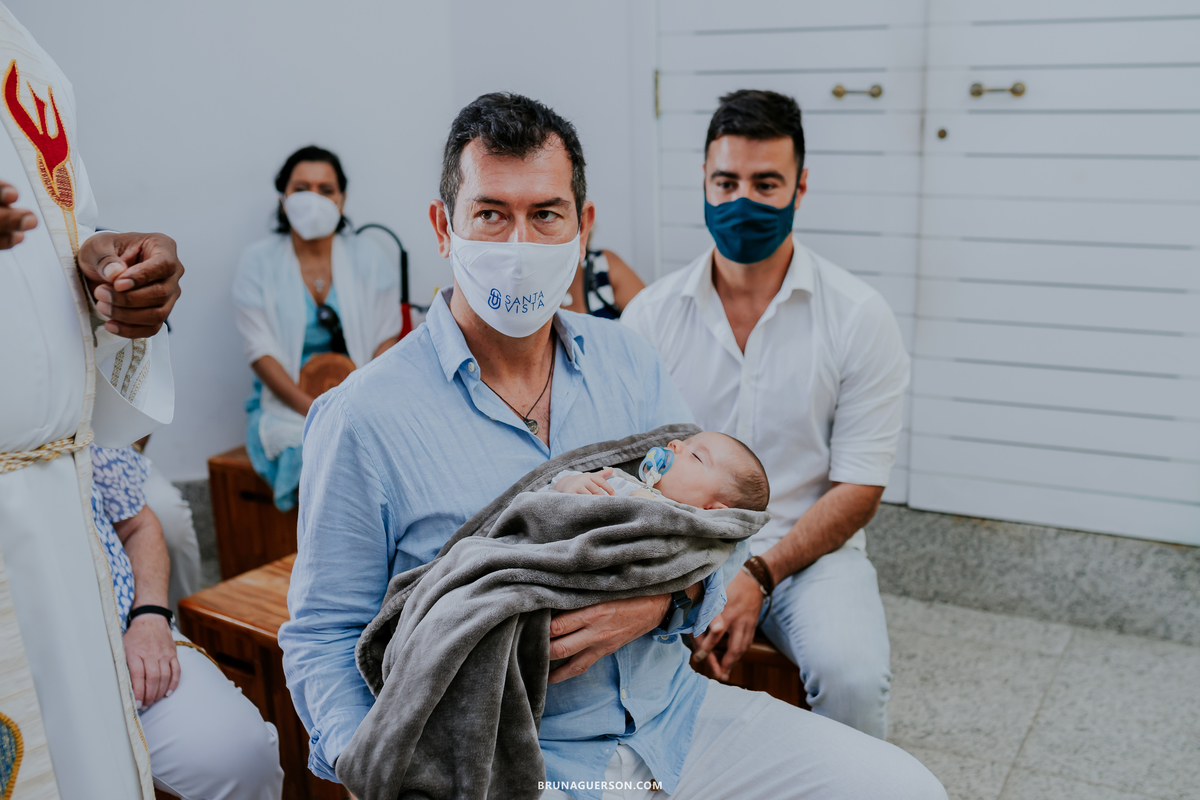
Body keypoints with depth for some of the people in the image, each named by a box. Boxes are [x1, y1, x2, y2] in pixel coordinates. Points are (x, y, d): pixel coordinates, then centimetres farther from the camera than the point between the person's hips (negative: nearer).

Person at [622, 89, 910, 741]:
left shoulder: (860, 318, -3)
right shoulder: (650, 315, 1)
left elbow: (858, 490, -5)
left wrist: (759, 577, -17)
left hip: (808, 550, -1)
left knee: (854, 676, -29)